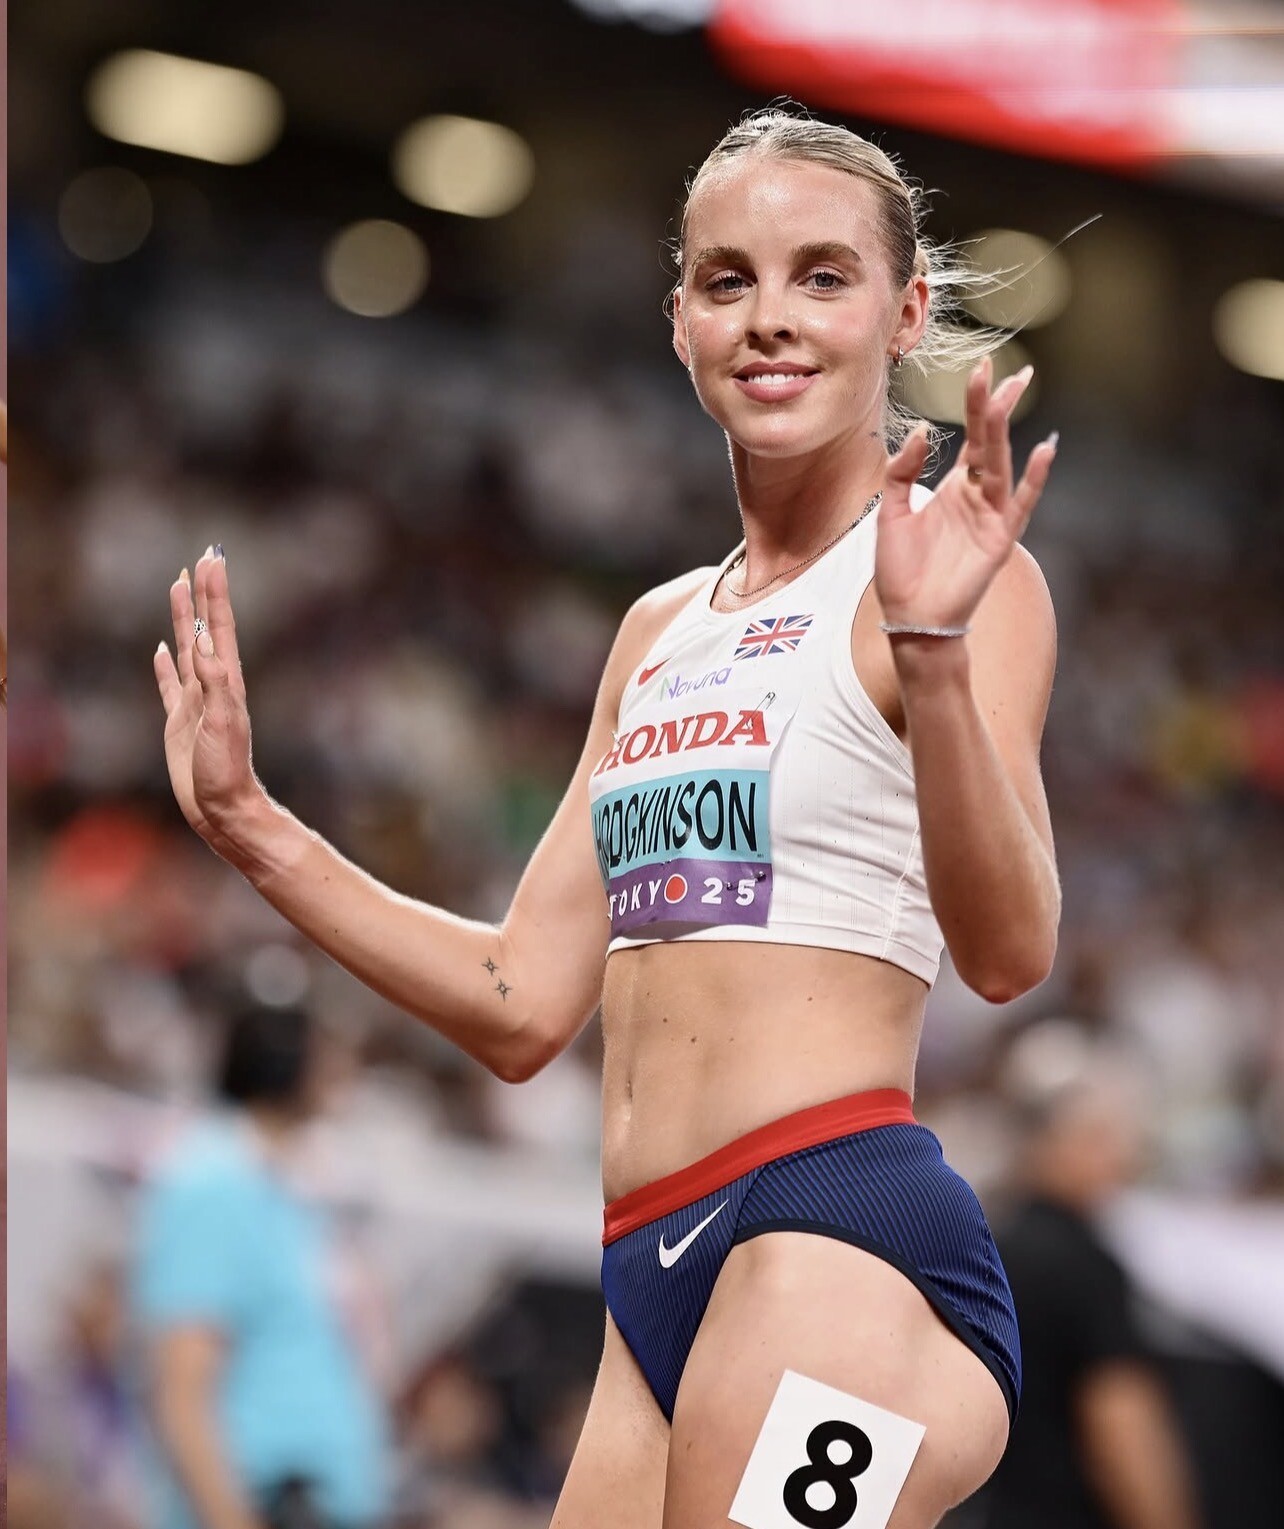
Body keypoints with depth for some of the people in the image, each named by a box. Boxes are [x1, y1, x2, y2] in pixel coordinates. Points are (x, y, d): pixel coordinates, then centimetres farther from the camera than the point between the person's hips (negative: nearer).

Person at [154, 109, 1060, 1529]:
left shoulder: (950, 572, -3)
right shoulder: (661, 631, 20)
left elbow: (1009, 951, -18)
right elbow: (521, 1006, 19)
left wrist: (935, 652, -33)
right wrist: (251, 830, 15)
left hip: (846, 1228, -7)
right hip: (653, 1272, 8)